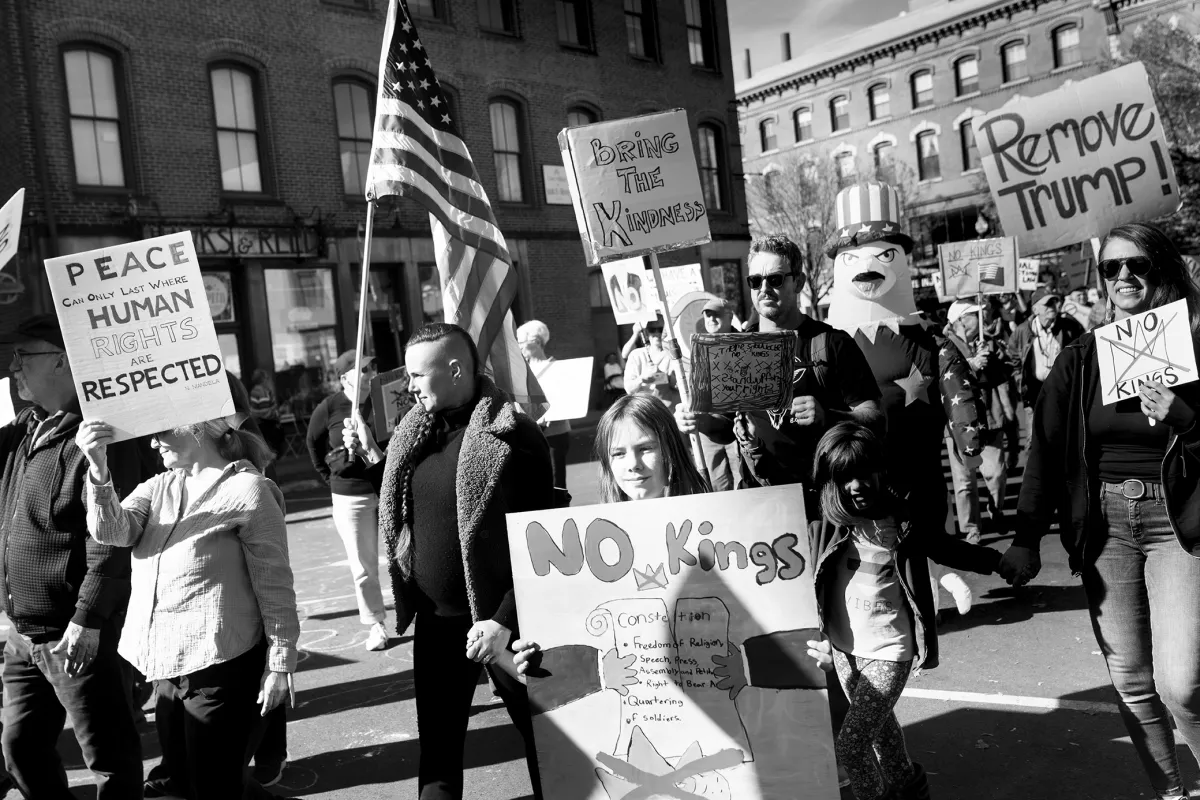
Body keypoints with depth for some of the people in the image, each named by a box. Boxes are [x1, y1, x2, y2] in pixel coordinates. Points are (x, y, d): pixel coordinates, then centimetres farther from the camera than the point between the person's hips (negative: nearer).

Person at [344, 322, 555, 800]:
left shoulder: (513, 438, -15)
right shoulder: (417, 430, 5)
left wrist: (505, 620, -21)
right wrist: (372, 459, 3)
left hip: (496, 619, -6)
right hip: (434, 618, 6)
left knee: (541, 736, 10)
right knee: (437, 743, 16)